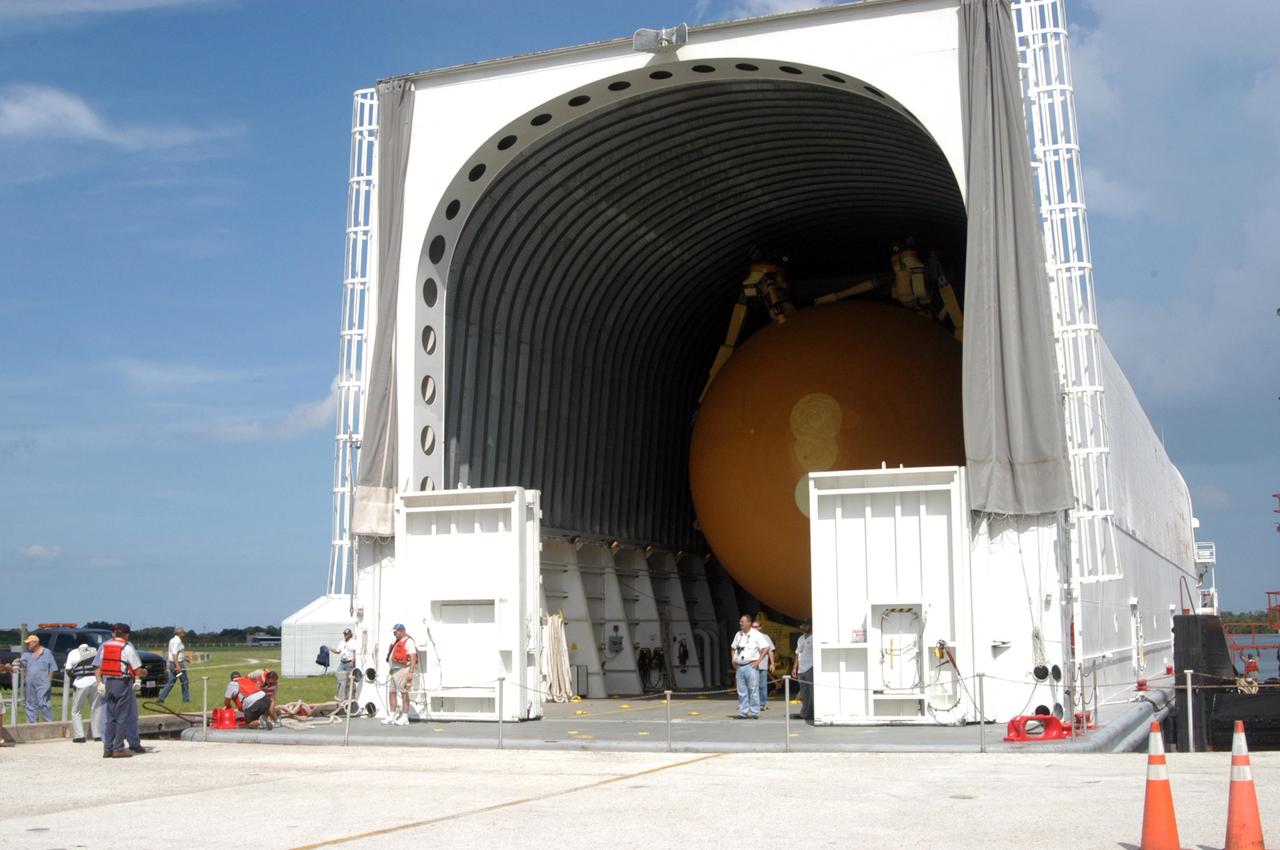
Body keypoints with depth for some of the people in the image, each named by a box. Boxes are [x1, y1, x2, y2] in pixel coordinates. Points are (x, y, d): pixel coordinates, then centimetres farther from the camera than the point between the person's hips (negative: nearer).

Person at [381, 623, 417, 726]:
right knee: (391, 692, 8)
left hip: (403, 670, -10)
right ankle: (392, 717, 12)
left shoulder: (408, 641, -9)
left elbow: (413, 657, -17)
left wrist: (411, 672, -24)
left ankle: (405, 718, -3)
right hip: (395, 670, 10)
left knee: (404, 693, -6)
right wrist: (391, 669, 21)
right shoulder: (398, 642, 22)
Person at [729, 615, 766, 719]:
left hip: (751, 666, -5)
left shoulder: (756, 635, -4)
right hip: (739, 667, 5)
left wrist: (758, 661, -12)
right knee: (741, 691, 8)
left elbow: (765, 649, -8)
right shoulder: (738, 635, 13)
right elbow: (733, 648, 25)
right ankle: (743, 713, 13)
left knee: (753, 690, -4)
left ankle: (755, 713, 1)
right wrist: (733, 660, 11)